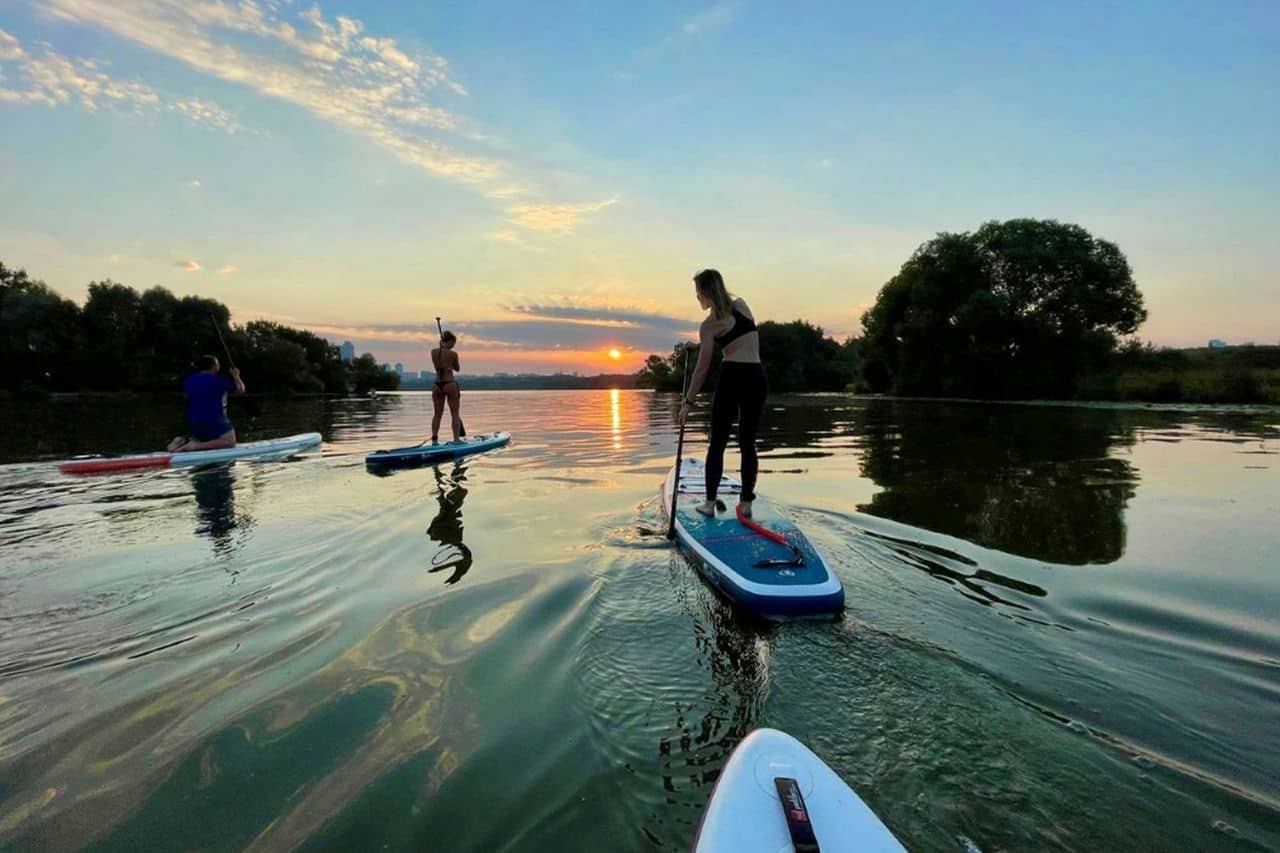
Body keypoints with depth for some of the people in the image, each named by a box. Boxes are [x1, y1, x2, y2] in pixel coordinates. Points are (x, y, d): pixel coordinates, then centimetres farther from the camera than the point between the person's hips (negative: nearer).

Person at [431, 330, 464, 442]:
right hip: (450, 384, -4)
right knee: (455, 414, 5)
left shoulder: (433, 352, 2)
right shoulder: (453, 354, -10)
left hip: (437, 385, 5)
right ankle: (456, 439, 5)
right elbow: (457, 369, 4)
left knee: (438, 414, 13)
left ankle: (434, 439, 12)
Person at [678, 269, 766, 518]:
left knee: (718, 442, 5)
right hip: (758, 377, 5)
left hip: (732, 377, -5)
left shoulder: (710, 323, -4)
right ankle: (746, 503, 13)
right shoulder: (741, 304, 11)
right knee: (748, 443, 10)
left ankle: (710, 503, 7)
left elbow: (703, 368, -6)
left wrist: (688, 401, -1)